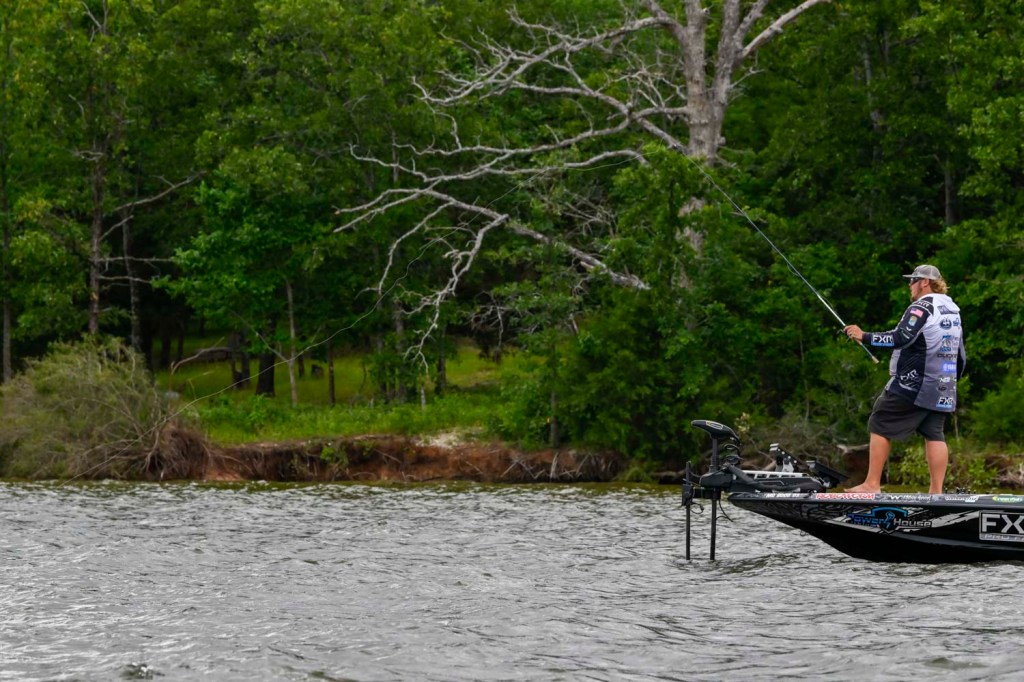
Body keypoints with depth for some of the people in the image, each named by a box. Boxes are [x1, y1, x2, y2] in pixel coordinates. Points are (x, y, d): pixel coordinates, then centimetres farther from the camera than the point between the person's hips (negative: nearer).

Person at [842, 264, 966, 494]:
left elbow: (902, 338, -23)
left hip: (911, 383, -8)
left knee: (880, 427, -3)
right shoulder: (953, 310, 18)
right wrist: (951, 380, 32)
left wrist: (864, 336, -19)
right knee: (934, 434, 6)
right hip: (941, 389, 8)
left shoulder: (922, 307, -10)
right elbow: (961, 356, 21)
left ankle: (872, 484, -6)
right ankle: (936, 491, -1)